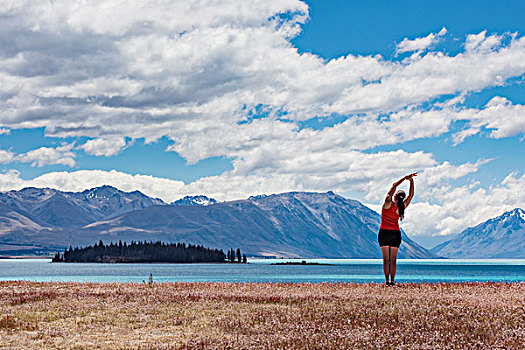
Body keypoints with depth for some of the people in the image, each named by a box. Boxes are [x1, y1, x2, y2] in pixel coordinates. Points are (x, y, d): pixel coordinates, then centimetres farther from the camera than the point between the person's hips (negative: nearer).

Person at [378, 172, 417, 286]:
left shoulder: (388, 203, -13)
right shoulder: (401, 207, -7)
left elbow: (394, 186, -12)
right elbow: (411, 195, -2)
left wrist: (405, 178, -13)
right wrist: (411, 181, -9)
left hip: (384, 233, -2)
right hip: (396, 234, 2)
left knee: (386, 259, -1)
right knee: (393, 260, 5)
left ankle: (387, 281, -6)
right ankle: (392, 280, -1)